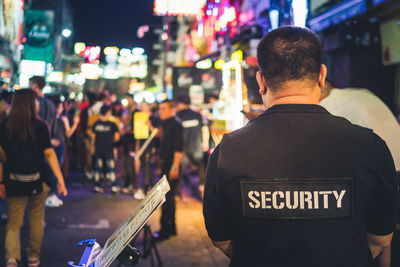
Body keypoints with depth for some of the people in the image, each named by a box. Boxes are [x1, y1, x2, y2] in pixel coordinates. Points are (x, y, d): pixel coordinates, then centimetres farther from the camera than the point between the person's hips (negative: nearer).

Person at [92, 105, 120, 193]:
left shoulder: (96, 124, -1)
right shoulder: (112, 124, -9)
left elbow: (93, 137, 6)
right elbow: (117, 137, -3)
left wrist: (93, 145, 20)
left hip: (98, 149, 3)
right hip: (109, 149, -3)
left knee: (98, 168, 10)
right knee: (111, 168, 3)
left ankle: (97, 186, 12)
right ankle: (114, 186, 3)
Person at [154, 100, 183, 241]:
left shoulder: (176, 126, -14)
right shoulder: (165, 125, 14)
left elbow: (179, 149, -20)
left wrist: (175, 167, -23)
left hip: (172, 167, -10)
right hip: (165, 166, 10)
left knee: (167, 199, -7)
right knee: (169, 198, 15)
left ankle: (165, 231, -2)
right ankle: (171, 228, 24)